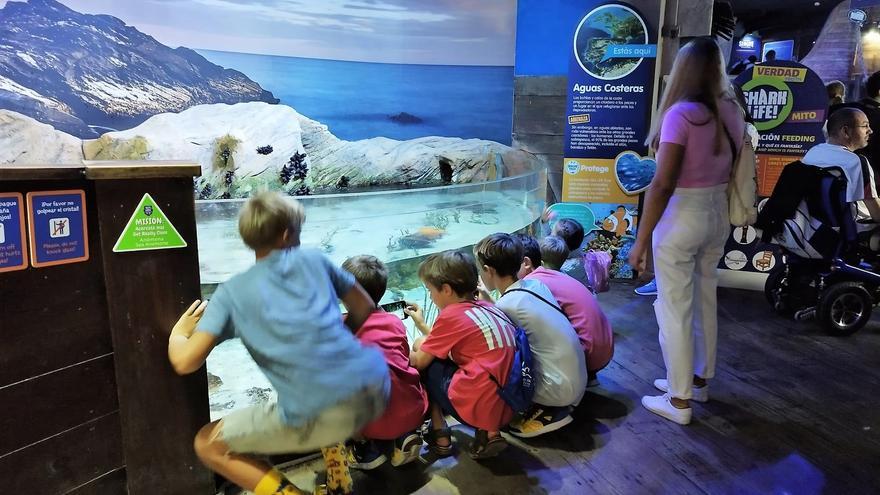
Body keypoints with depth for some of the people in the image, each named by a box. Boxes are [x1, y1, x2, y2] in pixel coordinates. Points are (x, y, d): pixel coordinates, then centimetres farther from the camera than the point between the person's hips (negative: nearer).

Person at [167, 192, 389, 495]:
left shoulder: (231, 291, 8)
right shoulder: (313, 259, 14)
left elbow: (185, 362, 2)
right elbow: (364, 308, 21)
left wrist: (177, 333, 24)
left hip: (321, 416, -4)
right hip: (375, 389, 5)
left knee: (207, 445, 17)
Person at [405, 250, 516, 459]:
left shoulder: (451, 315, -10)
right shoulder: (487, 307, 12)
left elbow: (418, 362, -1)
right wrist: (422, 324, 28)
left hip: (477, 407, -7)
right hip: (506, 407, 8)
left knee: (424, 357, 9)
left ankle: (439, 434, 12)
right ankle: (490, 431, 12)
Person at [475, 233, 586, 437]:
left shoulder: (506, 305, -19)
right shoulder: (535, 284, 1)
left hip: (560, 390, -8)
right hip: (578, 380, 8)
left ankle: (545, 413, 0)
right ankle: (547, 408, 11)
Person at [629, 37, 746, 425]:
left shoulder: (681, 113, -17)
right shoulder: (731, 111, 4)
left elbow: (663, 184, -21)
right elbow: (733, 171, 9)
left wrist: (641, 241, -17)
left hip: (682, 217, -7)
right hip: (718, 215, 8)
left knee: (674, 310, 3)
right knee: (704, 300, 19)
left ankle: (679, 401, 15)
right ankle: (699, 379, 36)